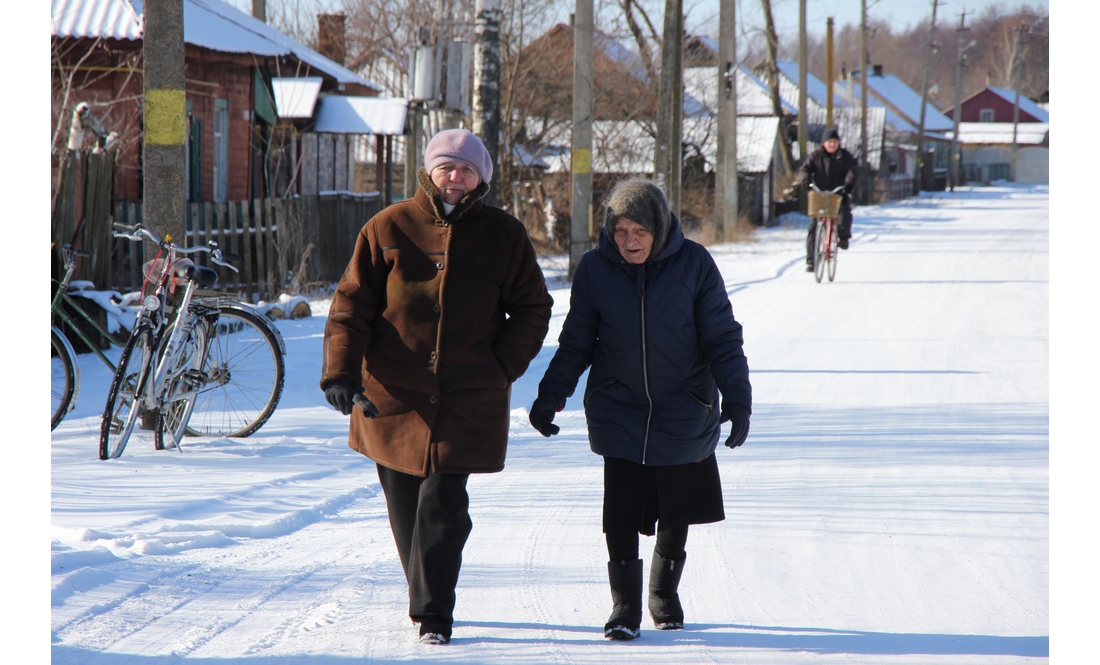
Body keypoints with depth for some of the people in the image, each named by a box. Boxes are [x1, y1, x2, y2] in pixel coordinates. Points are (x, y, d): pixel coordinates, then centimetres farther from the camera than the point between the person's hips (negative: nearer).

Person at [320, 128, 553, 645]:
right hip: (393, 396, 1)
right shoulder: (389, 228, 2)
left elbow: (532, 309, 11)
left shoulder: (503, 235, 5)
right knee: (404, 503, 10)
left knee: (443, 505, -11)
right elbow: (352, 304, 3)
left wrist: (502, 367, -2)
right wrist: (341, 370, -9)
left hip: (468, 401, -1)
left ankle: (433, 615, -5)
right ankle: (426, 596, 29)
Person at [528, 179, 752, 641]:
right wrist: (550, 396, 1)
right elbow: (576, 342, 6)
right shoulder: (595, 268, -6)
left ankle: (665, 595, 33)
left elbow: (722, 339, -5)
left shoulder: (694, 264, -10)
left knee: (675, 515, 11)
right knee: (620, 515, -8)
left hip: (683, 413, 0)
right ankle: (624, 605, 7)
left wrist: (737, 401, -12)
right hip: (618, 411, 0)